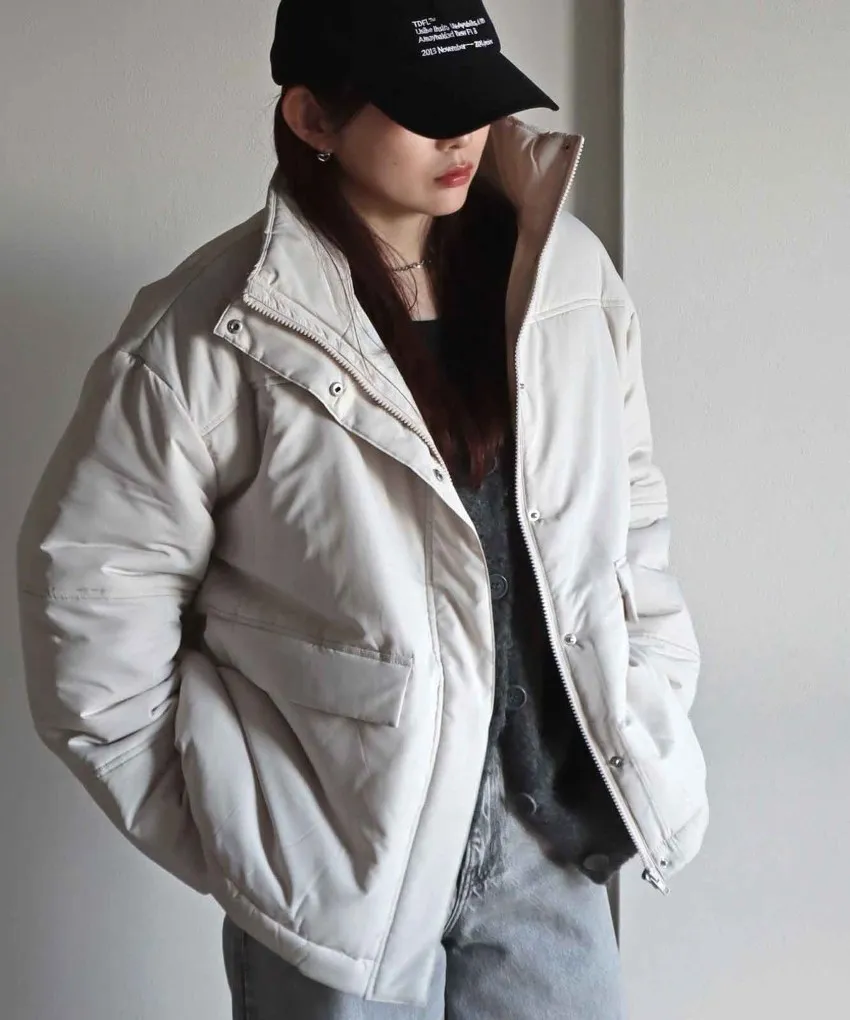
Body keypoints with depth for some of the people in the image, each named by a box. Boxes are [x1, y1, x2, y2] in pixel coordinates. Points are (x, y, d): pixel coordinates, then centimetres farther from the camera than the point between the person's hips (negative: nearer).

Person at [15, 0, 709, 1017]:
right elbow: (92, 583, -9)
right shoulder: (211, 335, -15)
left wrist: (650, 725, 5)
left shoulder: (571, 278, -1)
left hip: (547, 826, 4)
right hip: (336, 848, -4)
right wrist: (206, 818, -6)